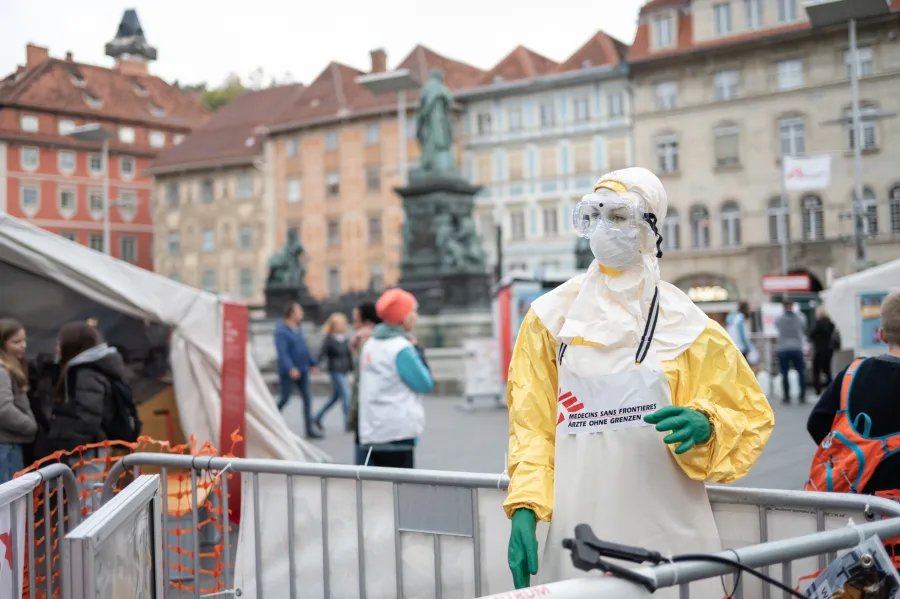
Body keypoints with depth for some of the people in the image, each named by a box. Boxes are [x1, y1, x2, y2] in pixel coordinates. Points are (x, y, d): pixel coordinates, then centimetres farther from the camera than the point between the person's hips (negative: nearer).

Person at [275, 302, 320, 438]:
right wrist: (291, 368, -32)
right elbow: (282, 352, -22)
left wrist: (312, 363, 24)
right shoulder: (281, 331, -13)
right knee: (285, 399, 1)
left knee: (307, 398, 0)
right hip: (288, 372, -7)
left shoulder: (298, 329, 12)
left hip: (302, 370, 7)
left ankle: (310, 429, 1)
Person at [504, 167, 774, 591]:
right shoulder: (552, 317, 4)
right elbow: (532, 424, 4)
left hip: (667, 539, 0)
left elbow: (751, 416, 6)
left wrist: (705, 425, -15)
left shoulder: (684, 325, 1)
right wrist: (524, 508, -7)